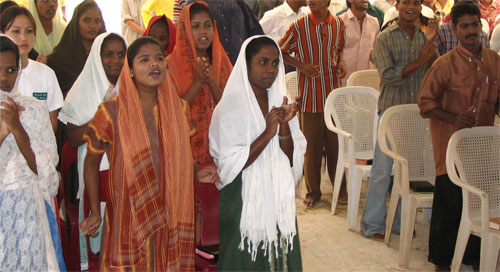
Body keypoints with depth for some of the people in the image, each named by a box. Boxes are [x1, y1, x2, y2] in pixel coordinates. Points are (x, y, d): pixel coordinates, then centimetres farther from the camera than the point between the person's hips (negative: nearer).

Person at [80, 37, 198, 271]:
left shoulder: (178, 109, 5)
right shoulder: (112, 112, -7)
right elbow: (91, 161, 1)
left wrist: (199, 172, -2)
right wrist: (95, 213, -1)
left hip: (169, 215, 3)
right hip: (127, 215, -3)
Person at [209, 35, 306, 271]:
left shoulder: (280, 104, 4)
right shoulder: (229, 109, -12)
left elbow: (292, 161, 1)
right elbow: (229, 166, -18)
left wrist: (284, 126, -16)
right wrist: (268, 133, -23)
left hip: (279, 201, 5)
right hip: (244, 205, -5)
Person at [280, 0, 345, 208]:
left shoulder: (338, 24, 5)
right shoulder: (299, 26, -5)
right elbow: (280, 52, 2)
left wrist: (341, 63, 1)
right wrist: (301, 65, -12)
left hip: (333, 92, 3)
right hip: (310, 93, -2)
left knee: (336, 142, 7)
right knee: (311, 144, 4)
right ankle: (313, 191, 17)